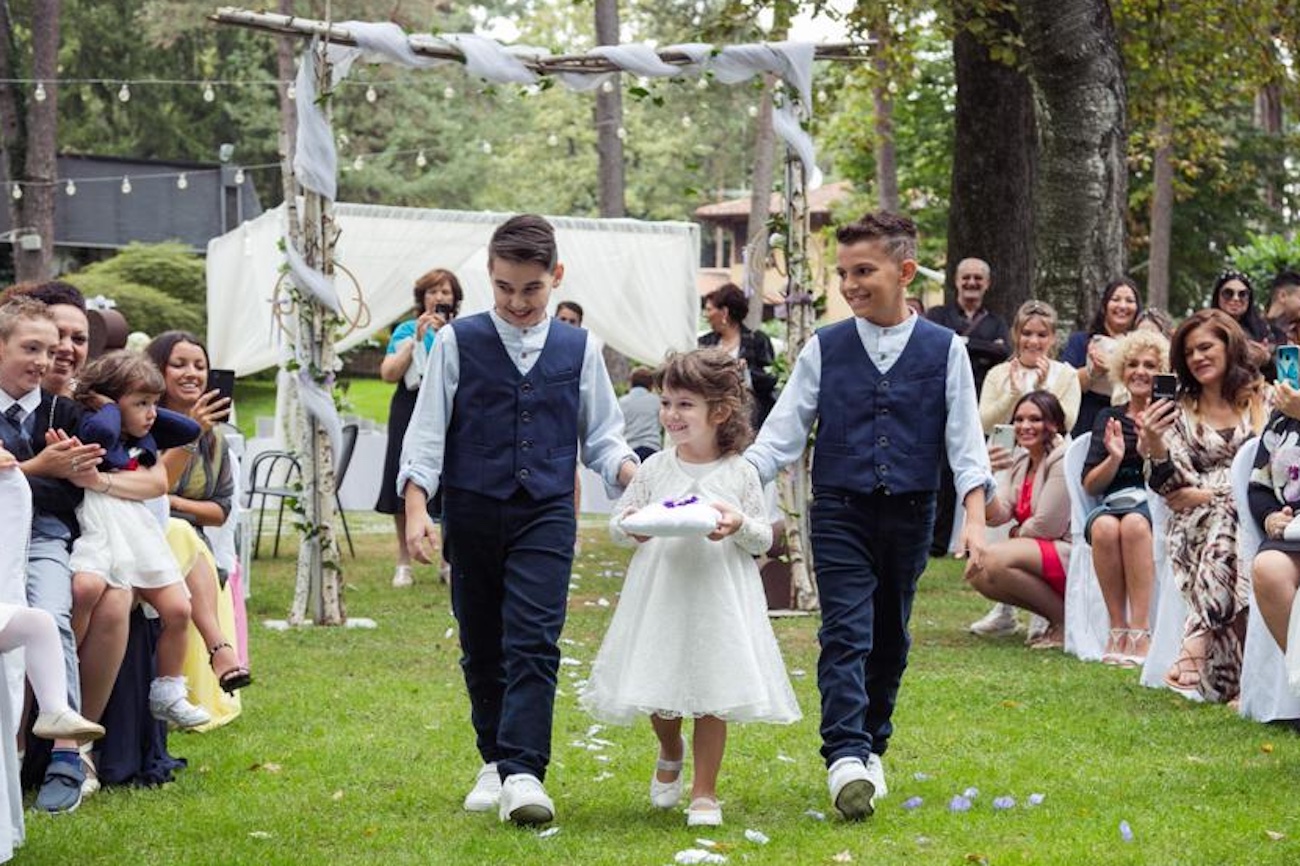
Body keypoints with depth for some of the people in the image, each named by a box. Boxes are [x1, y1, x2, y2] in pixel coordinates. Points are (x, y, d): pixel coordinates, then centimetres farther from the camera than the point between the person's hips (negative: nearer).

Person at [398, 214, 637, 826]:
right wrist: (416, 507, -9)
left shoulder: (578, 350, 8)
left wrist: (635, 479, -7)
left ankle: (522, 773, -20)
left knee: (533, 643, -13)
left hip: (546, 516, -1)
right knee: (481, 648, 9)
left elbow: (602, 437, 13)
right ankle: (493, 763, 23)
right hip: (473, 516, 1)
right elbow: (427, 430, 2)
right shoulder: (458, 343, 3)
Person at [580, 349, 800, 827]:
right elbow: (616, 523, 10)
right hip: (660, 596, 2)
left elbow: (764, 538, 3)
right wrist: (630, 526, -13)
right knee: (659, 689, 7)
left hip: (719, 597, -2)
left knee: (712, 694, -1)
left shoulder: (740, 473, -1)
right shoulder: (654, 469, 3)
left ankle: (705, 791, 12)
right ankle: (670, 752, 41)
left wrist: (740, 525, -18)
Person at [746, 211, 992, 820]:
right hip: (840, 511, -1)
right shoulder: (825, 349, 2)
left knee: (890, 637, 11)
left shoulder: (943, 349, 1)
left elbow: (964, 440, 1)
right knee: (846, 633, -12)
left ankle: (871, 747, 25)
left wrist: (974, 517, -9)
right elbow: (782, 435, 3)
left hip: (910, 513, 1)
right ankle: (845, 759, -22)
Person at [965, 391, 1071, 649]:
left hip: (1071, 554, -9)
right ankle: (1056, 613, 3)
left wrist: (1019, 533, 3)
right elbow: (995, 517, 2)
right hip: (1040, 554, 9)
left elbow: (1047, 526, -16)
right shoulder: (1021, 463, 13)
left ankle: (1064, 619, -12)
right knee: (975, 571, -2)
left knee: (994, 559, -25)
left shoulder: (1063, 461, -13)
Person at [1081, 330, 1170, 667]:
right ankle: (1117, 629, -30)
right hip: (1114, 503, 2)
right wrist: (1114, 458, -8)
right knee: (1105, 527, -34)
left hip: (1159, 505, -2)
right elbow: (1090, 484, 10)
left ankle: (1140, 633, -38)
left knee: (1134, 524, -37)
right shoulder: (1108, 418, 18)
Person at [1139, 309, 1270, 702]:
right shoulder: (1180, 410, 16)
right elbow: (1175, 485, 3)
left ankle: (1197, 643, -41)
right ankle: (1224, 670, -43)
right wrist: (1154, 446, -17)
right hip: (1194, 522, 1)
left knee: (1223, 533, -36)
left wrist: (1210, 494, -10)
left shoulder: (1262, 400, 10)